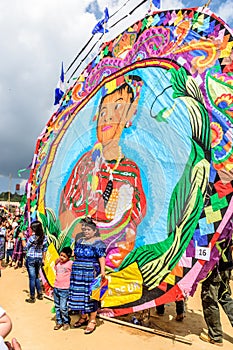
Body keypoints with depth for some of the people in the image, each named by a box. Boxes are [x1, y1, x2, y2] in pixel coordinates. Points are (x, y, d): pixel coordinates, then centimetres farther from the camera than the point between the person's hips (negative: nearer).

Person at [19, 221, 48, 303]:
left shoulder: (32, 237, -18)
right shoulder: (44, 237, -2)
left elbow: (26, 246, -3)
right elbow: (44, 249, 5)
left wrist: (22, 237, 5)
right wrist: (43, 259, 15)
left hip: (31, 258, -5)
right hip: (39, 259, 5)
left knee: (32, 278, 4)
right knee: (36, 277, 21)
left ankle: (32, 298, 14)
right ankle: (40, 294, 24)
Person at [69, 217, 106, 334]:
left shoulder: (98, 243, -8)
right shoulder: (80, 241, 11)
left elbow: (101, 258, -14)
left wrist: (102, 271, -24)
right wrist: (74, 269, 19)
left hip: (91, 274, -6)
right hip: (78, 273, 6)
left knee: (90, 295, 0)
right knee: (79, 295, 12)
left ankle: (92, 321, 16)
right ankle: (83, 317, 32)